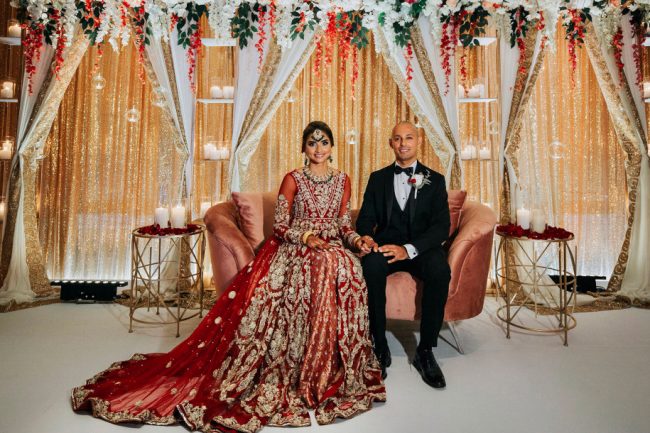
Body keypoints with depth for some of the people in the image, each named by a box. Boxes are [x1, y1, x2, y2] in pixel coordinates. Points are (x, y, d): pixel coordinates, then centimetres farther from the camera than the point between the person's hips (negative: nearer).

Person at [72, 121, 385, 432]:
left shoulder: (342, 180, 14)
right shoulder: (293, 179, 3)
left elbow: (344, 224, 14)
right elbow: (280, 226, -1)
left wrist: (357, 240, -6)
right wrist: (308, 237, -17)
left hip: (331, 249, 3)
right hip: (296, 249, -2)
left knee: (344, 268, -32)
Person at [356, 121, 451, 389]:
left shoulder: (435, 180, 8)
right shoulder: (378, 178, 14)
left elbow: (441, 227, -4)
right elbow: (366, 218, 7)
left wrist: (409, 249, -22)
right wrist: (366, 237, -20)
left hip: (421, 248, 0)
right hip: (386, 245, 1)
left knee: (440, 271, -33)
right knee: (371, 265, -33)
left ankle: (425, 351, -15)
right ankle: (380, 347, -18)